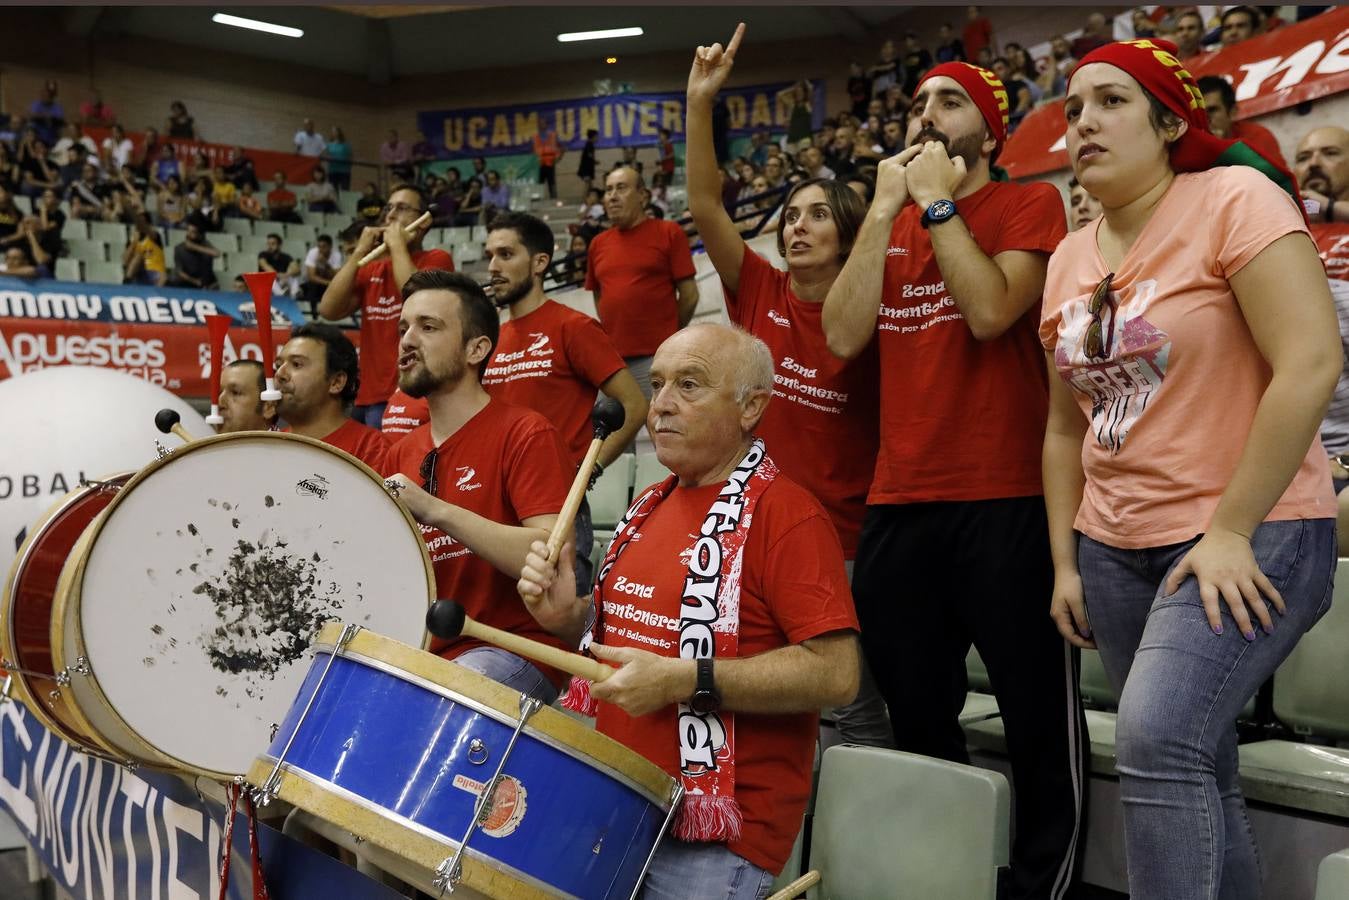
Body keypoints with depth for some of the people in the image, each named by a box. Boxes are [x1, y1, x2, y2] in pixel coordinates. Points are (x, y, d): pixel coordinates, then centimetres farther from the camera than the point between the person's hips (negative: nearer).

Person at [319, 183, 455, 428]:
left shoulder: (437, 260, 1)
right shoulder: (371, 268, 16)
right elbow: (328, 310, 4)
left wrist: (397, 245, -8)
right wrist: (359, 252, 2)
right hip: (368, 397, 6)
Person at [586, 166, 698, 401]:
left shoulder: (668, 232, 1)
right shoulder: (598, 243, 13)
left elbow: (689, 294, 1)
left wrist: (666, 336, 7)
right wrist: (614, 333, 11)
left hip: (657, 358, -5)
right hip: (611, 357, 5)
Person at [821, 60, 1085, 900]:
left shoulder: (1028, 203, 1)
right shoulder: (889, 220, 15)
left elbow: (991, 311, -18)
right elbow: (845, 335, -1)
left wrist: (937, 201, -9)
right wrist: (887, 208, -2)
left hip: (1006, 501, -5)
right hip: (898, 505, 5)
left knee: (1040, 722, 4)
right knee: (918, 723, 14)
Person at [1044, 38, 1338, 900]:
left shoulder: (1234, 198, -9)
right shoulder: (1069, 257, 10)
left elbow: (1311, 362, -19)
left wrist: (1229, 534, -20)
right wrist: (1065, 562, 9)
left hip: (1251, 540, -6)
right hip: (1115, 550, 7)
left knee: (1157, 740, -23)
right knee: (1198, 776, 12)